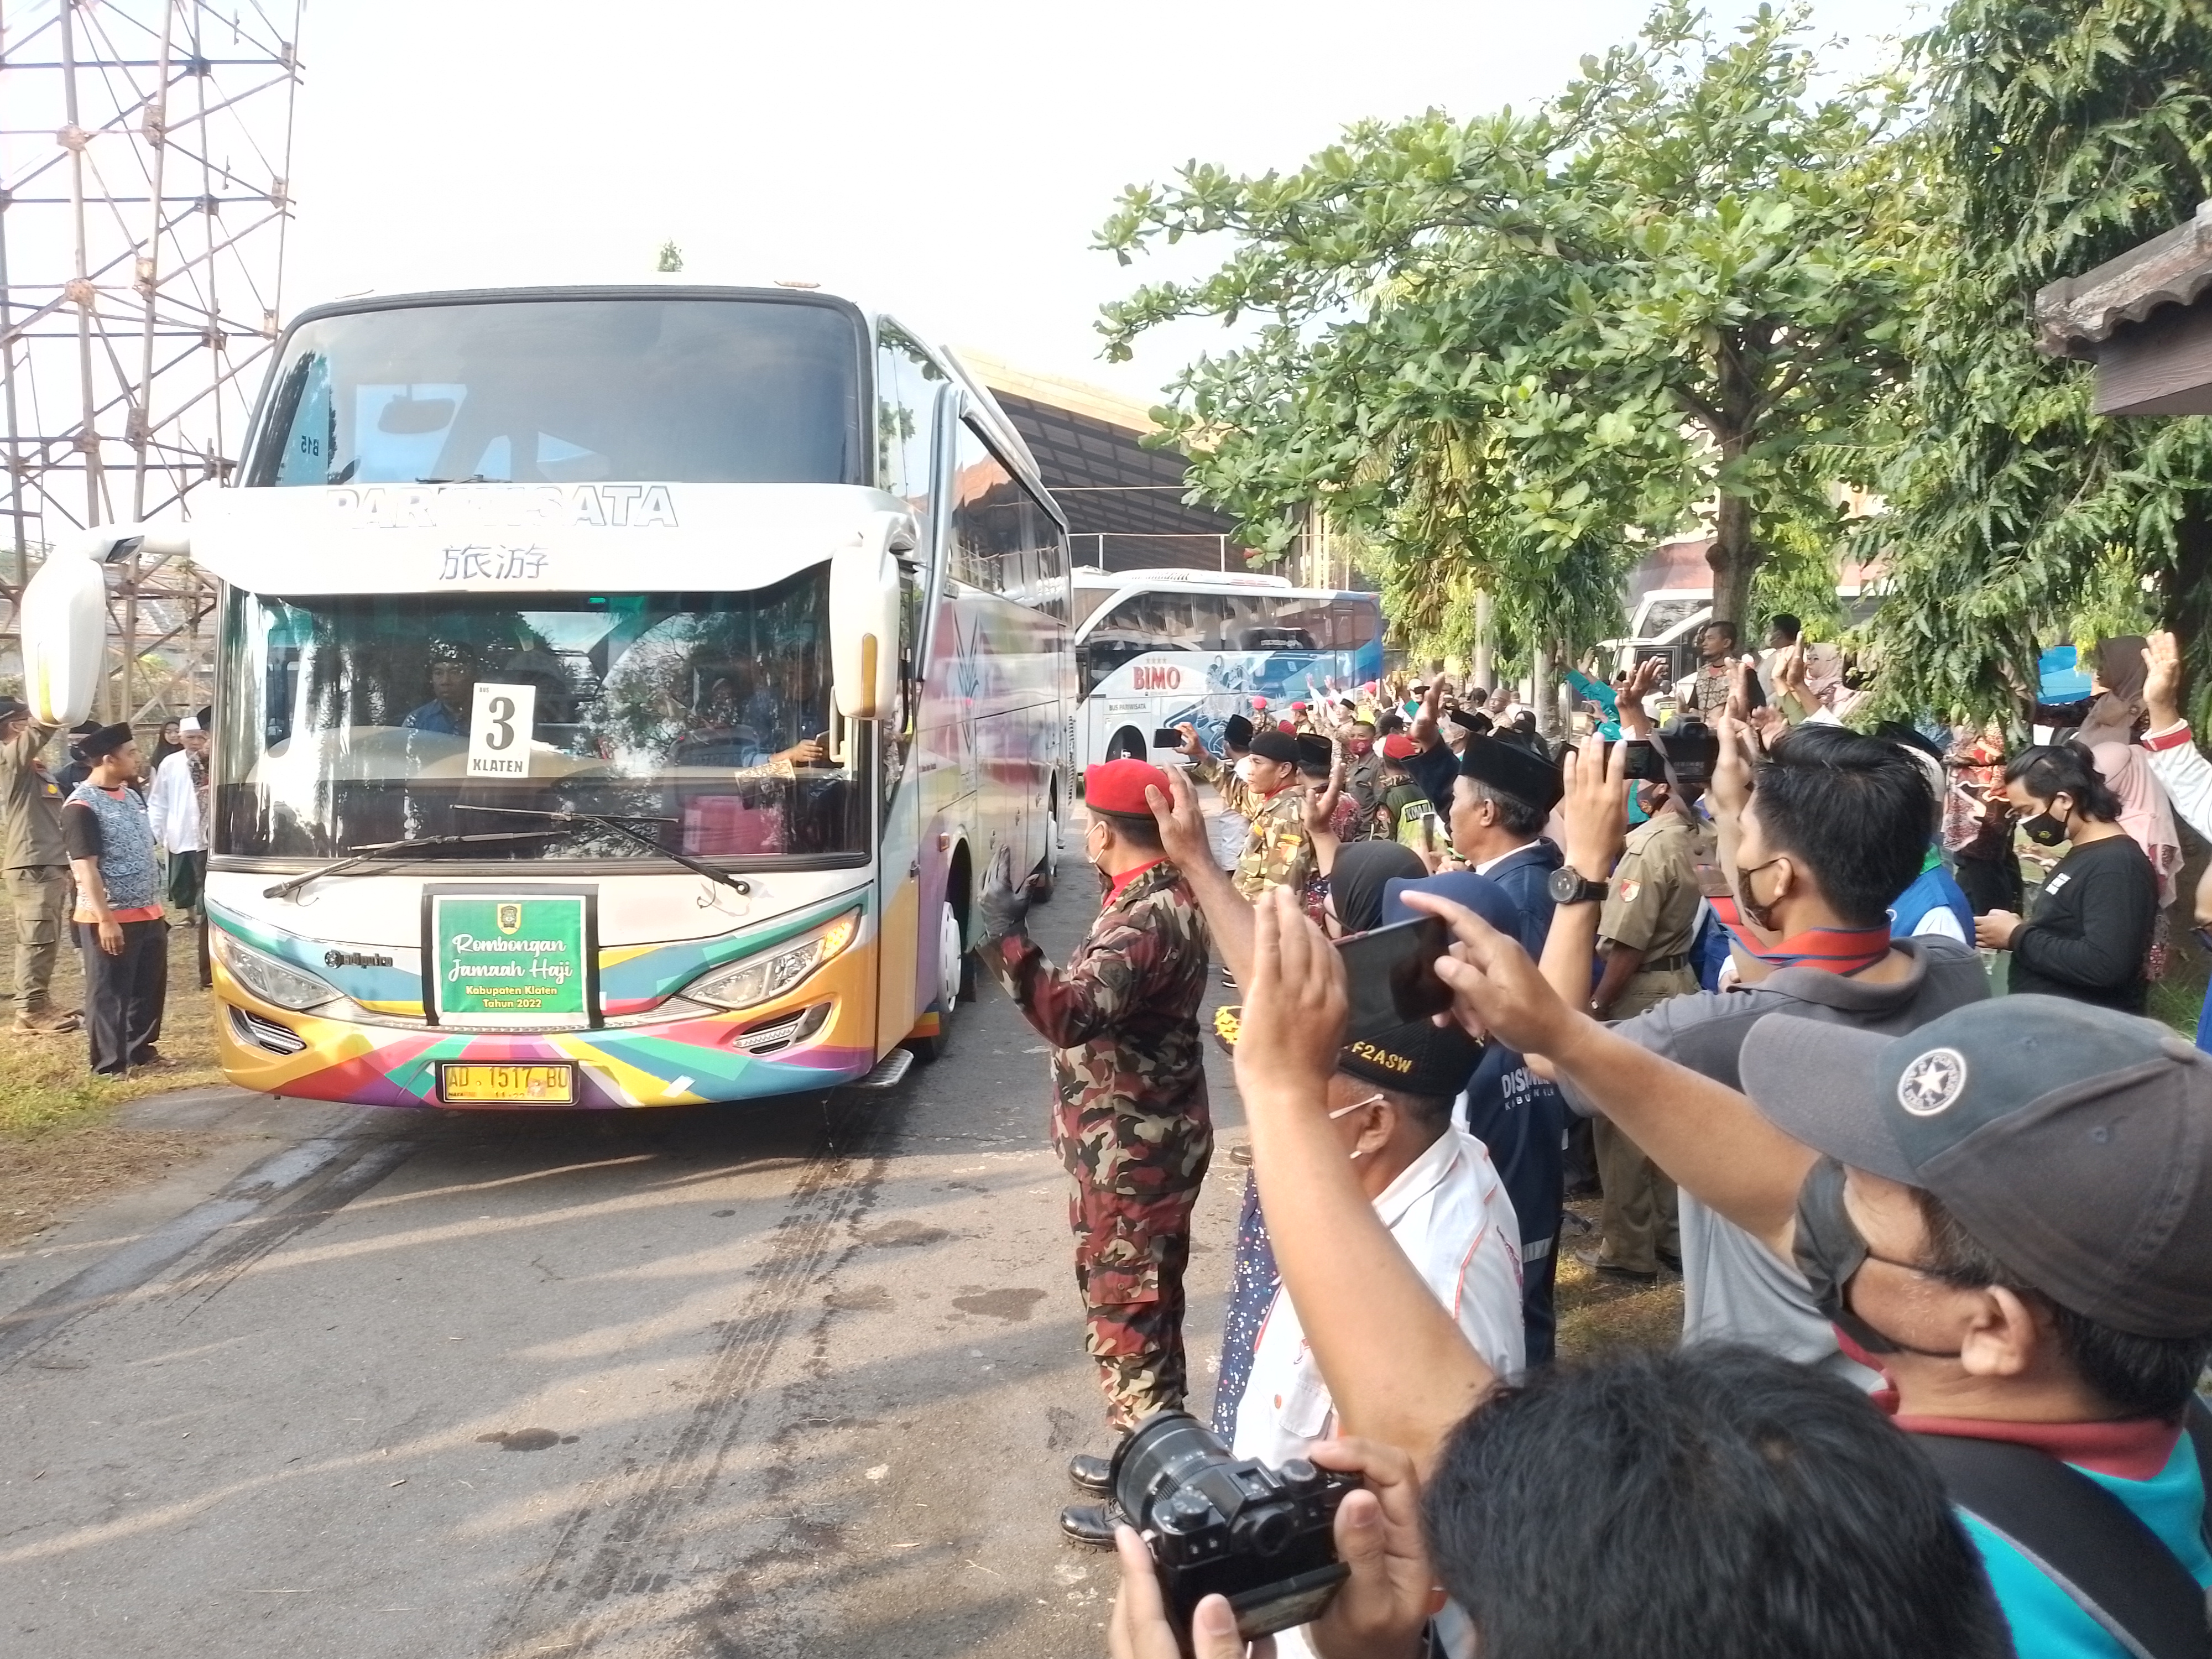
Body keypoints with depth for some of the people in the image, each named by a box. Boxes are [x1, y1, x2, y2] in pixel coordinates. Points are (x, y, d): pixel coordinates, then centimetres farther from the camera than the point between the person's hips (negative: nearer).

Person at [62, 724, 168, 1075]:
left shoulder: (131, 796, 12)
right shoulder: (81, 806, -15)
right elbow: (86, 869, -19)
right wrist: (106, 919, -22)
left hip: (148, 914, 8)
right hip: (110, 919, -8)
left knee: (149, 988, 16)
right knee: (110, 994, 0)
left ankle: (141, 1049, 30)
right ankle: (110, 1063, 8)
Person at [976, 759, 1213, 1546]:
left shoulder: (1149, 915, -25)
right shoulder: (1163, 897, 8)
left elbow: (1072, 1014, -38)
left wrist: (1004, 940, -38)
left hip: (1130, 1148, -10)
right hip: (1143, 1138, 10)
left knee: (1125, 1310, 1)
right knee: (1141, 1302, 21)